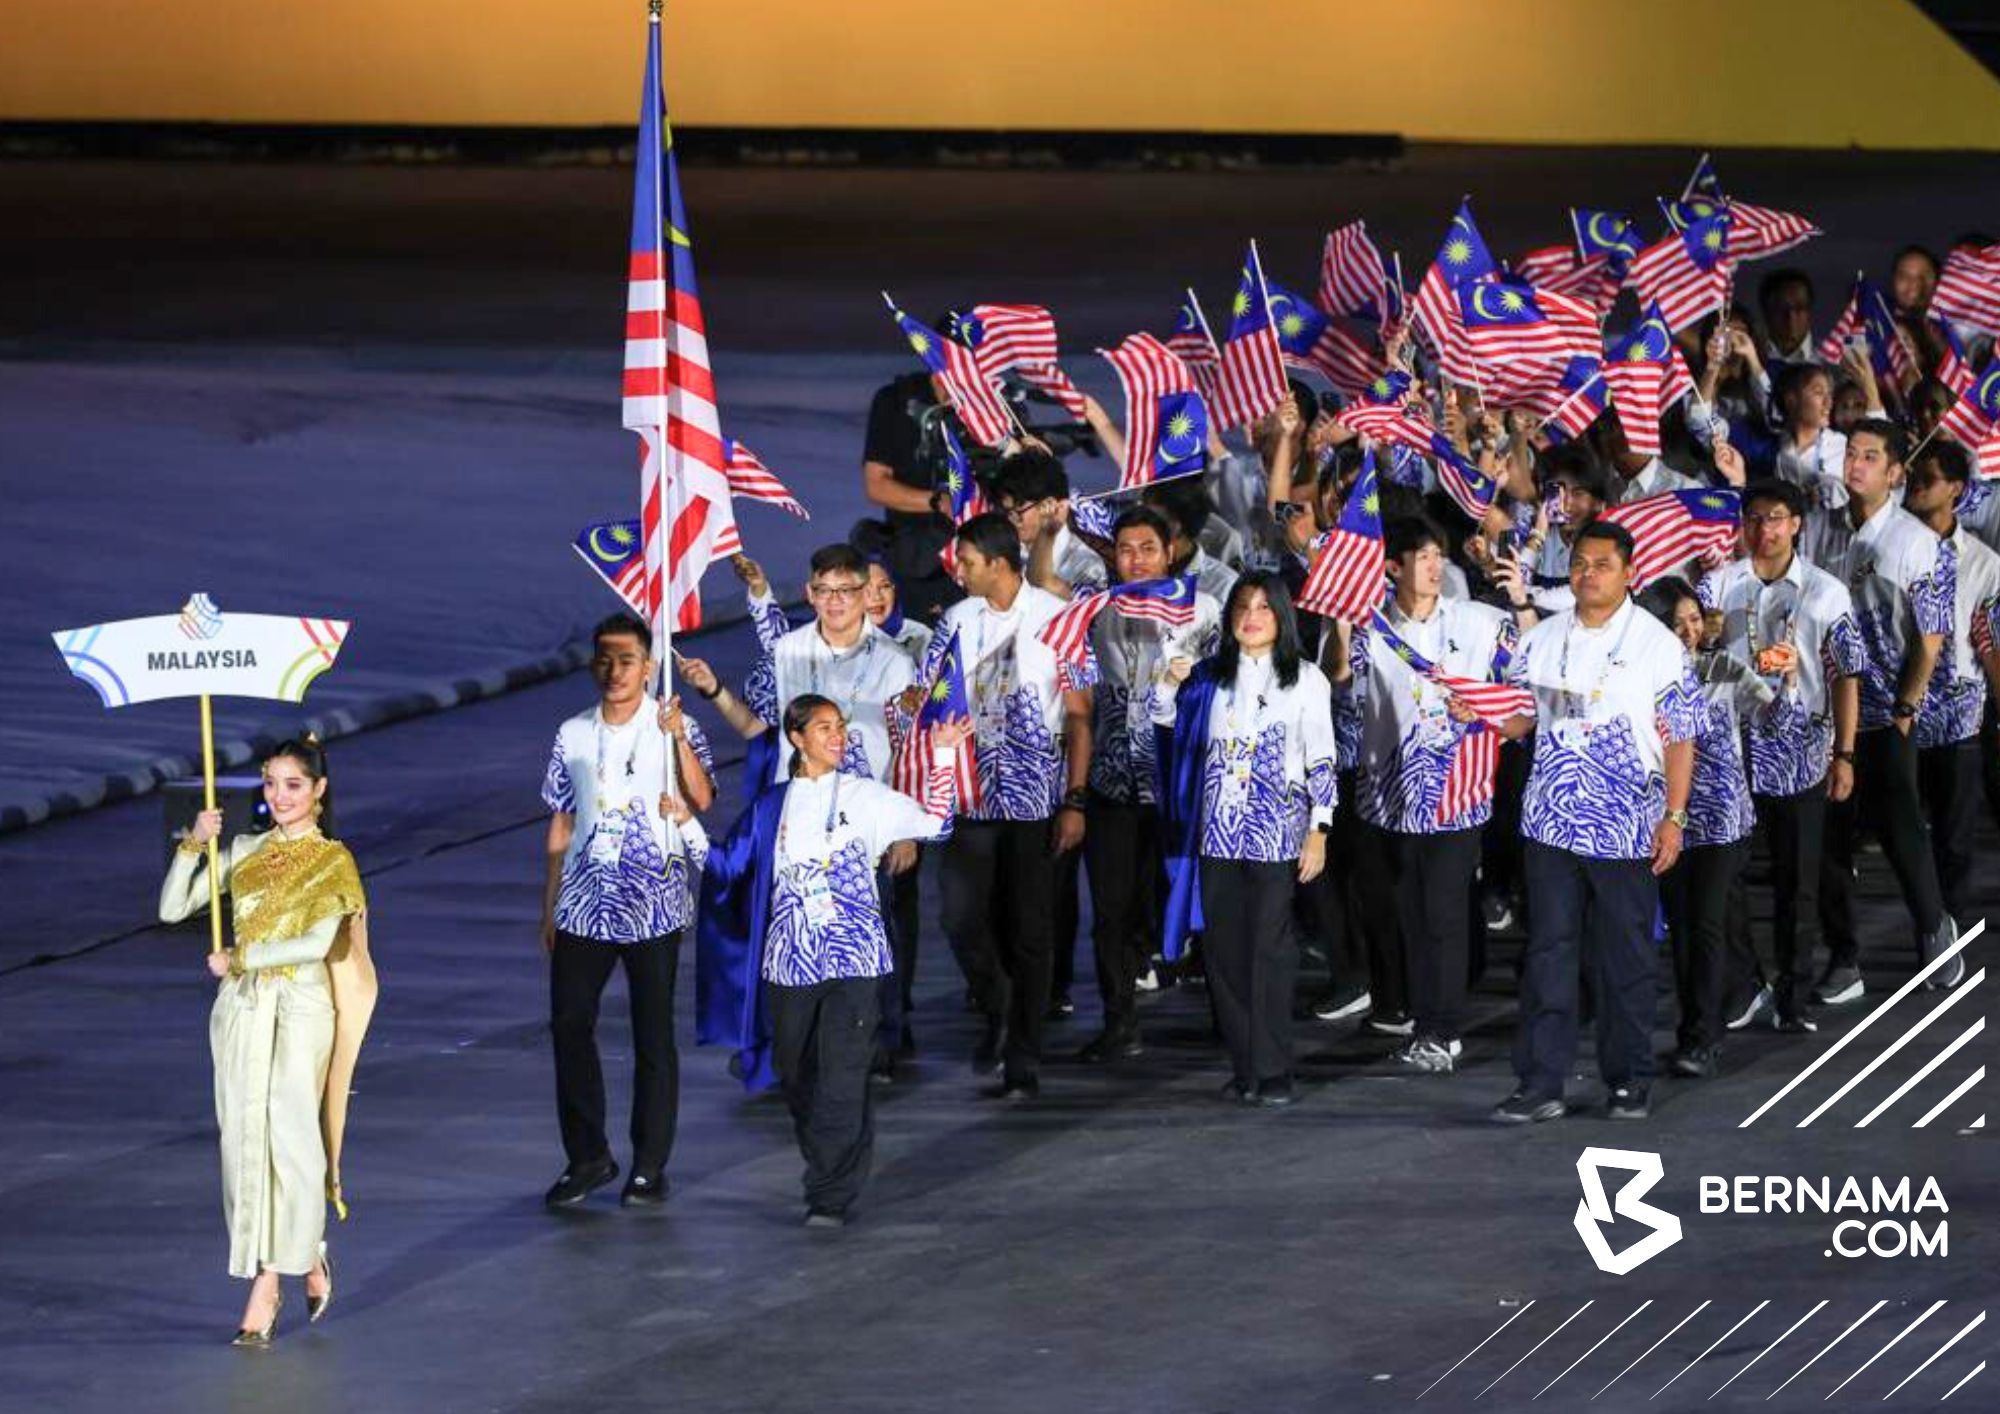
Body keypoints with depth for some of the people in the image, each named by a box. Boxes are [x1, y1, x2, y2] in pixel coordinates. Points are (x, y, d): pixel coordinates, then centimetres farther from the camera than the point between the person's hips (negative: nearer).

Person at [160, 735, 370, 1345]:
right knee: (244, 1138, 1)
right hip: (241, 1010, 5)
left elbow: (318, 944, -13)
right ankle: (306, 1256, 14)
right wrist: (194, 846, -7)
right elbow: (172, 910, 6)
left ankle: (266, 1285, -4)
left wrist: (238, 960, -10)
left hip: (301, 1008, -5)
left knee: (288, 1135, -11)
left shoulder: (332, 861, -1)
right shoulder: (244, 852, 11)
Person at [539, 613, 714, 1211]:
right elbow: (561, 824, 14)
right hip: (584, 902, 3)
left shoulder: (674, 727, -2)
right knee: (569, 1027, 0)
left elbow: (701, 799, -17)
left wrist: (678, 739, -29)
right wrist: (549, 906, 13)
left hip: (653, 904, -3)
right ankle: (588, 1158, 12)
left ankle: (650, 1167, 10)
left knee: (653, 1035, 2)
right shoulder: (573, 735, 8)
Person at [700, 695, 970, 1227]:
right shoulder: (772, 807, 11)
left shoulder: (863, 796, 5)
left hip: (853, 962, -3)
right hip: (791, 963, 3)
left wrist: (942, 754, -1)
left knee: (841, 1079, -12)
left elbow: (933, 822, 4)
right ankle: (829, 1171, 27)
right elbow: (729, 868, 15)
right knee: (797, 1078, 8)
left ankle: (831, 1197, -11)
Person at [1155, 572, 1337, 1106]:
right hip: (1218, 833, 4)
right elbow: (1163, 718, 25)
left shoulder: (1305, 679, 3)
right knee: (1224, 951, 3)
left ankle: (1272, 1073, -3)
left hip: (1277, 834, -4)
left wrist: (1319, 832, -5)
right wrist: (1170, 682, 3)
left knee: (1270, 951, -6)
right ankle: (1243, 1066, 11)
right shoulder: (1210, 676, 12)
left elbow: (1321, 761, 1)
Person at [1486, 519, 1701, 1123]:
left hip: (1627, 827, -3)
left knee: (1625, 958, 6)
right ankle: (1541, 1083, 2)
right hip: (1551, 821, 3)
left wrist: (1674, 817, -8)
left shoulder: (1657, 645, -3)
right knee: (1548, 953, 1)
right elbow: (1522, 718, 13)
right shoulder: (1543, 639, 8)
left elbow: (1680, 739, -3)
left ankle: (1630, 1081, 17)